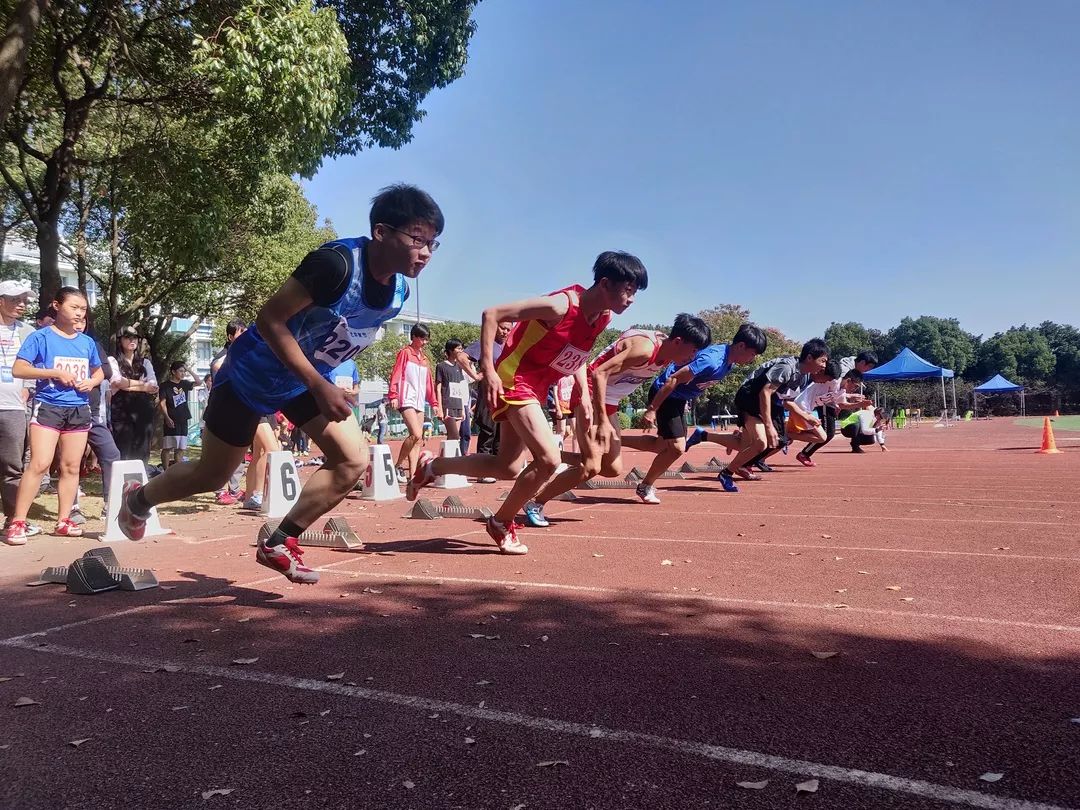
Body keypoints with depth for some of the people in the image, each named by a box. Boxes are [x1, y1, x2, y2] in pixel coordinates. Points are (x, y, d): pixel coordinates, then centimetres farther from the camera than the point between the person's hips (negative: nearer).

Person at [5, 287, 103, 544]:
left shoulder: (87, 342, 11)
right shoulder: (41, 337, -3)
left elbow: (99, 372, 24)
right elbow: (18, 369, -8)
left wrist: (92, 382, 1)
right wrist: (56, 372, -16)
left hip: (79, 410, 5)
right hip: (48, 407, -5)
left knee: (71, 466, 6)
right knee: (39, 463, -14)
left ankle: (63, 521, 14)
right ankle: (17, 522, -8)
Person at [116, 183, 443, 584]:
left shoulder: (399, 291, -8)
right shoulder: (337, 263, -33)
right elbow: (269, 319, -30)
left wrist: (326, 384, 12)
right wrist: (319, 387, -32)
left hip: (310, 378, 7)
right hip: (253, 375, -6)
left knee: (354, 460, -9)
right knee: (211, 475, 10)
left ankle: (278, 545, 5)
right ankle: (138, 498, 41)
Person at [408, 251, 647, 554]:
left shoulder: (603, 318, 0)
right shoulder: (561, 305, -24)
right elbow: (491, 314, -22)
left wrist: (584, 395, 11)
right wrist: (488, 369, -26)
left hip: (537, 388, 9)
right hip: (514, 379, -9)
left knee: (508, 468, 11)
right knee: (549, 459, -19)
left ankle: (431, 467, 30)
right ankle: (501, 523, 4)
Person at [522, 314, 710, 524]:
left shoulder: (666, 351, 0)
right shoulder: (645, 348, -26)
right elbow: (599, 373, -31)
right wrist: (603, 421, -32)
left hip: (609, 402, 9)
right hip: (590, 394, -9)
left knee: (613, 469, 8)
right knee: (591, 467, -19)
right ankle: (535, 504, -5)